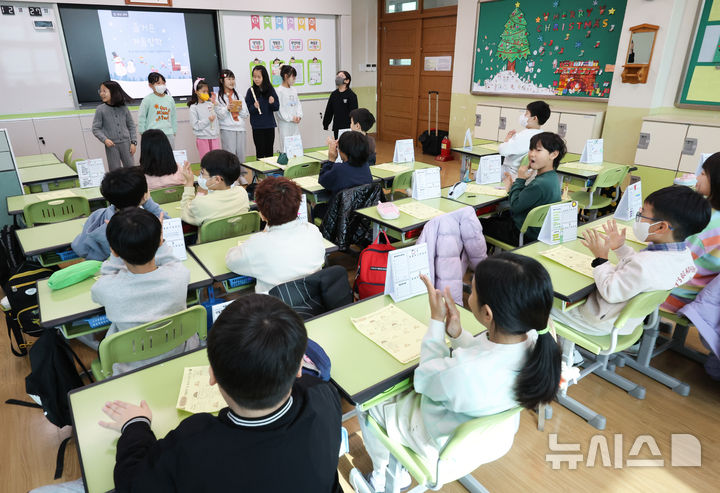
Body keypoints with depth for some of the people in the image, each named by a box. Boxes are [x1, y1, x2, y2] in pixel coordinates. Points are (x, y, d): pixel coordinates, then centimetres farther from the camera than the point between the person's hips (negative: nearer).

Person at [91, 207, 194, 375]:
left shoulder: (105, 289, -32)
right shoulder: (180, 275, -29)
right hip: (179, 360, 1)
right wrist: (157, 239, -2)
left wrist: (117, 250, -10)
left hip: (132, 369, -1)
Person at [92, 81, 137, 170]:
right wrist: (105, 139, -17)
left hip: (125, 143, 2)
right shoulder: (100, 109, -2)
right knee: (115, 170, 3)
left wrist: (133, 142, 2)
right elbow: (95, 129, -1)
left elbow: (131, 126, 9)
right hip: (111, 145, -1)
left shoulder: (123, 108, 3)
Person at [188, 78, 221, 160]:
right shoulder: (193, 107, -3)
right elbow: (195, 125, -10)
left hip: (215, 137, 4)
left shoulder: (211, 104, 9)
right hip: (202, 138, -4)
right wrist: (208, 120, -14)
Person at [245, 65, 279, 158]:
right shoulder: (251, 91, -3)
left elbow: (277, 107, 3)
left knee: (269, 151, 10)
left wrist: (272, 103, -17)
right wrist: (254, 107, -22)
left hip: (270, 125, 2)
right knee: (260, 151, 1)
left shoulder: (270, 90, 2)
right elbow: (248, 109, -3)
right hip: (257, 126, -2)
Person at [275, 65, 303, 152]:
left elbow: (298, 104, 14)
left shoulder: (294, 90, 12)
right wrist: (291, 118, -14)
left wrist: (299, 116, -3)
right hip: (285, 124, -6)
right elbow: (279, 109, -13)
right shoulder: (279, 91, -9)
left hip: (295, 124, 7)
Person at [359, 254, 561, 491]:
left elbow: (423, 380, -20)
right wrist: (457, 333, -18)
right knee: (405, 388, 28)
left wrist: (436, 320, -18)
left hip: (450, 449, -6)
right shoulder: (536, 339, -25)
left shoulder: (461, 372, -45)